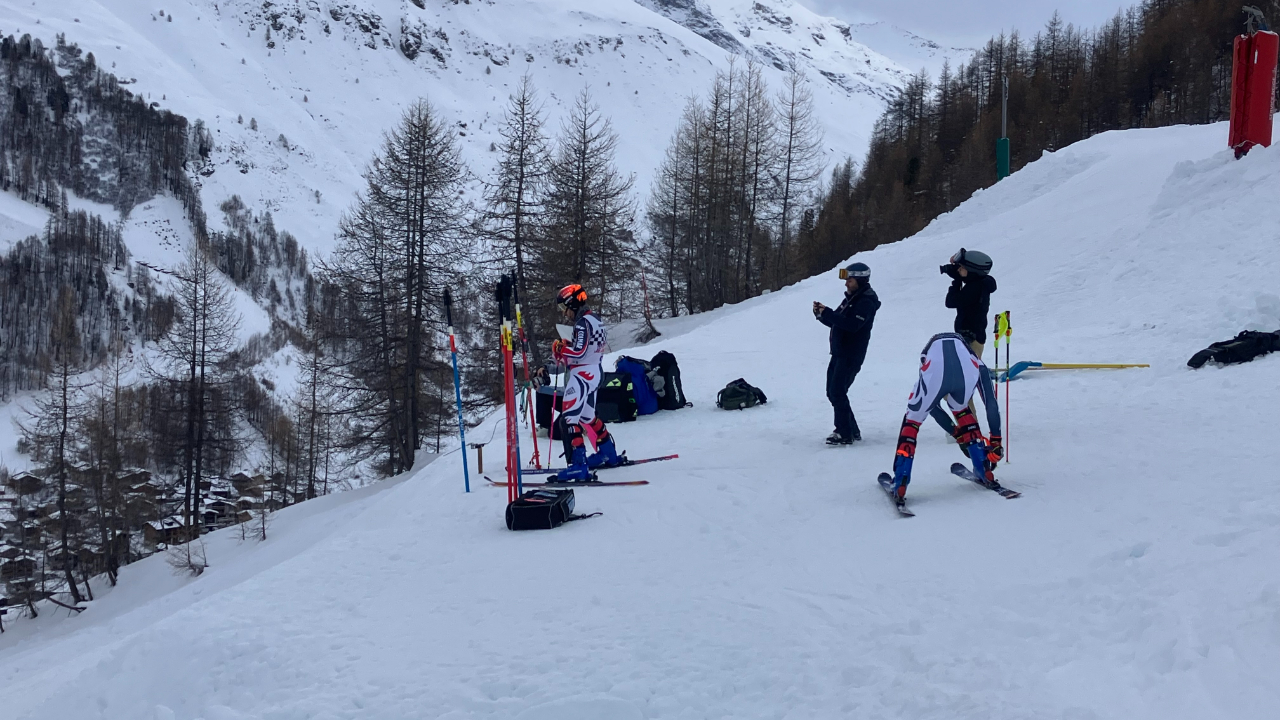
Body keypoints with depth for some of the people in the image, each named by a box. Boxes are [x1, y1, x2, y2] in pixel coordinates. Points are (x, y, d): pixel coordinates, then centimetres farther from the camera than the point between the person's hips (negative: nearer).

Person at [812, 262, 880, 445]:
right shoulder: (851, 298, 17)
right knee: (832, 392, 11)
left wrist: (827, 313, -22)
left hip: (851, 356, -10)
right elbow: (836, 322, 18)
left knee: (837, 392, -13)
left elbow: (852, 325, -26)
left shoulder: (866, 302, -13)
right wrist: (821, 314, -1)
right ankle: (852, 430, 19)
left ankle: (844, 434, -8)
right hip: (839, 353, 10)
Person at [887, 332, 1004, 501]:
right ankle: (983, 470, 35)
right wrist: (996, 442, 38)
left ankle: (900, 483, 9)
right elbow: (992, 405, 35)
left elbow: (932, 407, 45)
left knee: (912, 420, 21)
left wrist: (955, 432, 50)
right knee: (961, 410, 34)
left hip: (934, 371, 0)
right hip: (968, 372, 1)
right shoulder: (978, 365, 41)